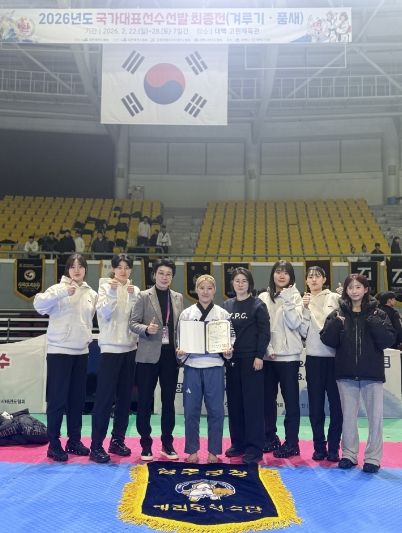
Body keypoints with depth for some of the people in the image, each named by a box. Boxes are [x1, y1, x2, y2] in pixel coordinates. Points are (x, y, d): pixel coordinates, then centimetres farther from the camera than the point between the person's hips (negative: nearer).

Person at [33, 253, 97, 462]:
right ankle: (54, 444, 8)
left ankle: (74, 441, 24)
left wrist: (89, 336, 4)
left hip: (81, 352, 5)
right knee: (57, 399, -1)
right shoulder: (58, 289, -6)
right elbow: (39, 304, -23)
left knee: (77, 399, 12)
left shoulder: (92, 294, 9)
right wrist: (62, 292, -33)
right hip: (59, 351, -5)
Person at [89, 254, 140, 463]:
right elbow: (104, 314, -14)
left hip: (130, 347, 5)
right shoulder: (105, 287, -2)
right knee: (105, 397, -6)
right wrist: (112, 293, -24)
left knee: (125, 397, 9)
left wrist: (133, 296, -17)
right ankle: (96, 446, 0)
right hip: (111, 347, -5)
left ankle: (117, 440, 20)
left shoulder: (134, 290, 9)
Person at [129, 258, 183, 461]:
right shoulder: (144, 296, 0)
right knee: (145, 400, 3)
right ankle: (146, 444, 16)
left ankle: (167, 443, 22)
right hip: (149, 355, -3)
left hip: (170, 355, 3)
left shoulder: (178, 297, 10)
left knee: (169, 400, 10)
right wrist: (146, 329, -22)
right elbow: (132, 322, -3)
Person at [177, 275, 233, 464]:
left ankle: (214, 451, 17)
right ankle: (192, 451, 19)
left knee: (216, 410, 4)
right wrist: (180, 352, -13)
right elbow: (180, 340, 6)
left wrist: (228, 351, -13)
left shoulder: (223, 314, 5)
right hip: (192, 366, 0)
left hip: (215, 366, 0)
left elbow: (229, 340, 6)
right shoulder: (187, 313, 5)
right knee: (191, 410, 5)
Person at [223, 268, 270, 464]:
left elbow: (264, 332, -6)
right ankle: (238, 443, 21)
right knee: (234, 402, 9)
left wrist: (259, 356, -13)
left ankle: (254, 448, 5)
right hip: (232, 359, 5)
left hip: (251, 359, -5)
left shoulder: (258, 305, -2)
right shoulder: (227, 305, 11)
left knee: (253, 403, -2)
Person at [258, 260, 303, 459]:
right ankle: (270, 437, 23)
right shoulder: (263, 297, 8)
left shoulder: (295, 297, 2)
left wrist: (287, 300, -15)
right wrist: (266, 348, -7)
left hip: (289, 355, -3)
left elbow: (294, 323, -11)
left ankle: (291, 442, 8)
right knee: (267, 398, 10)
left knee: (291, 399, 0)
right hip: (267, 355, 3)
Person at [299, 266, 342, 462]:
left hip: (335, 356, -1)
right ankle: (319, 446, 17)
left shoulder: (335, 298, 5)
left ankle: (333, 447, 12)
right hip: (314, 357, 1)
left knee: (336, 403, 2)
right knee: (315, 404, 5)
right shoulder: (304, 301, 9)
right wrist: (304, 309, -8)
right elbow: (303, 331, 1)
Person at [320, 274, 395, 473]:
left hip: (372, 373, -1)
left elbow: (389, 340, -8)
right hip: (346, 373, 1)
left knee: (375, 416, 2)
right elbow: (327, 340, -3)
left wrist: (374, 323, -19)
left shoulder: (377, 314, 1)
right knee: (348, 416, 10)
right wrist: (336, 323, -16)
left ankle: (373, 457, 15)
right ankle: (349, 454, 23)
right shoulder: (338, 314, 5)